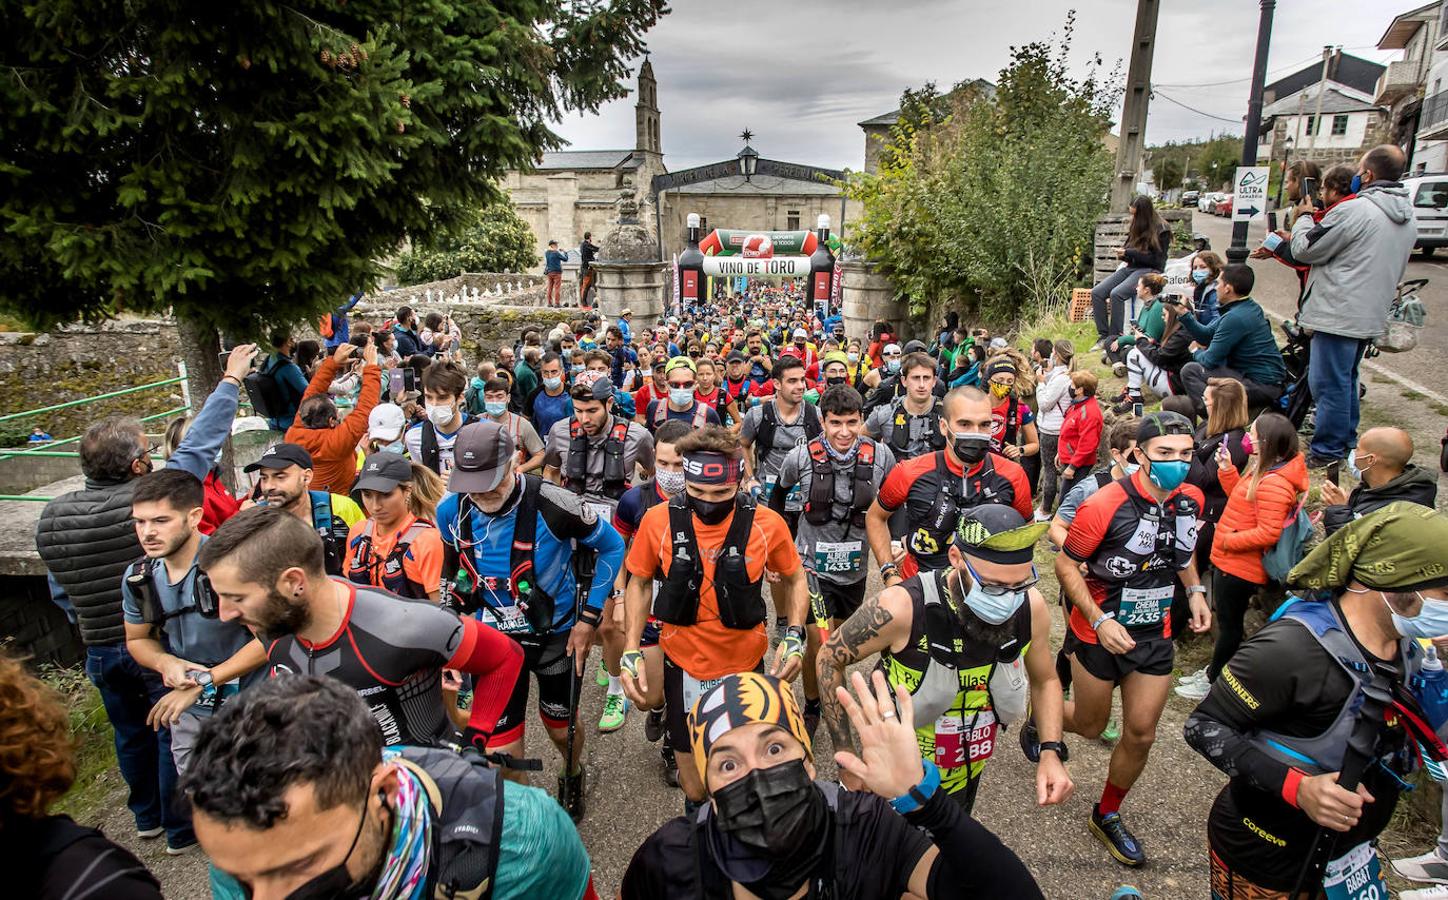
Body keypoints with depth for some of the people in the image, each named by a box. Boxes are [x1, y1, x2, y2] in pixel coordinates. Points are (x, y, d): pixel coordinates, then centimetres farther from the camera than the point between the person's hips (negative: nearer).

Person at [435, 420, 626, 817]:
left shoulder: (553, 505, -27)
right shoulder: (451, 510, -13)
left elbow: (611, 547, -11)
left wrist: (589, 617, -10)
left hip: (557, 634, -2)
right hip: (494, 636, 2)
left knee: (560, 727, 18)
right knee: (500, 747, 1)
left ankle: (573, 774, 53)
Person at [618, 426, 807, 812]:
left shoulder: (767, 523, -15)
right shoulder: (659, 520, -14)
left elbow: (795, 579, 3)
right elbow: (639, 582, 2)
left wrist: (794, 636, -10)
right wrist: (631, 652, -5)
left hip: (745, 666, 0)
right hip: (684, 666, 0)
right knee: (696, 790, 12)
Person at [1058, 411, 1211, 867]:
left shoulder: (1191, 499, -3)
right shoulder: (1105, 505, -23)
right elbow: (1066, 565, -16)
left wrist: (1195, 591, 3)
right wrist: (1101, 620, -23)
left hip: (1154, 634, 5)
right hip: (1099, 633, -5)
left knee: (1141, 735, 9)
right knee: (1091, 726, 11)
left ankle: (1107, 815, 32)